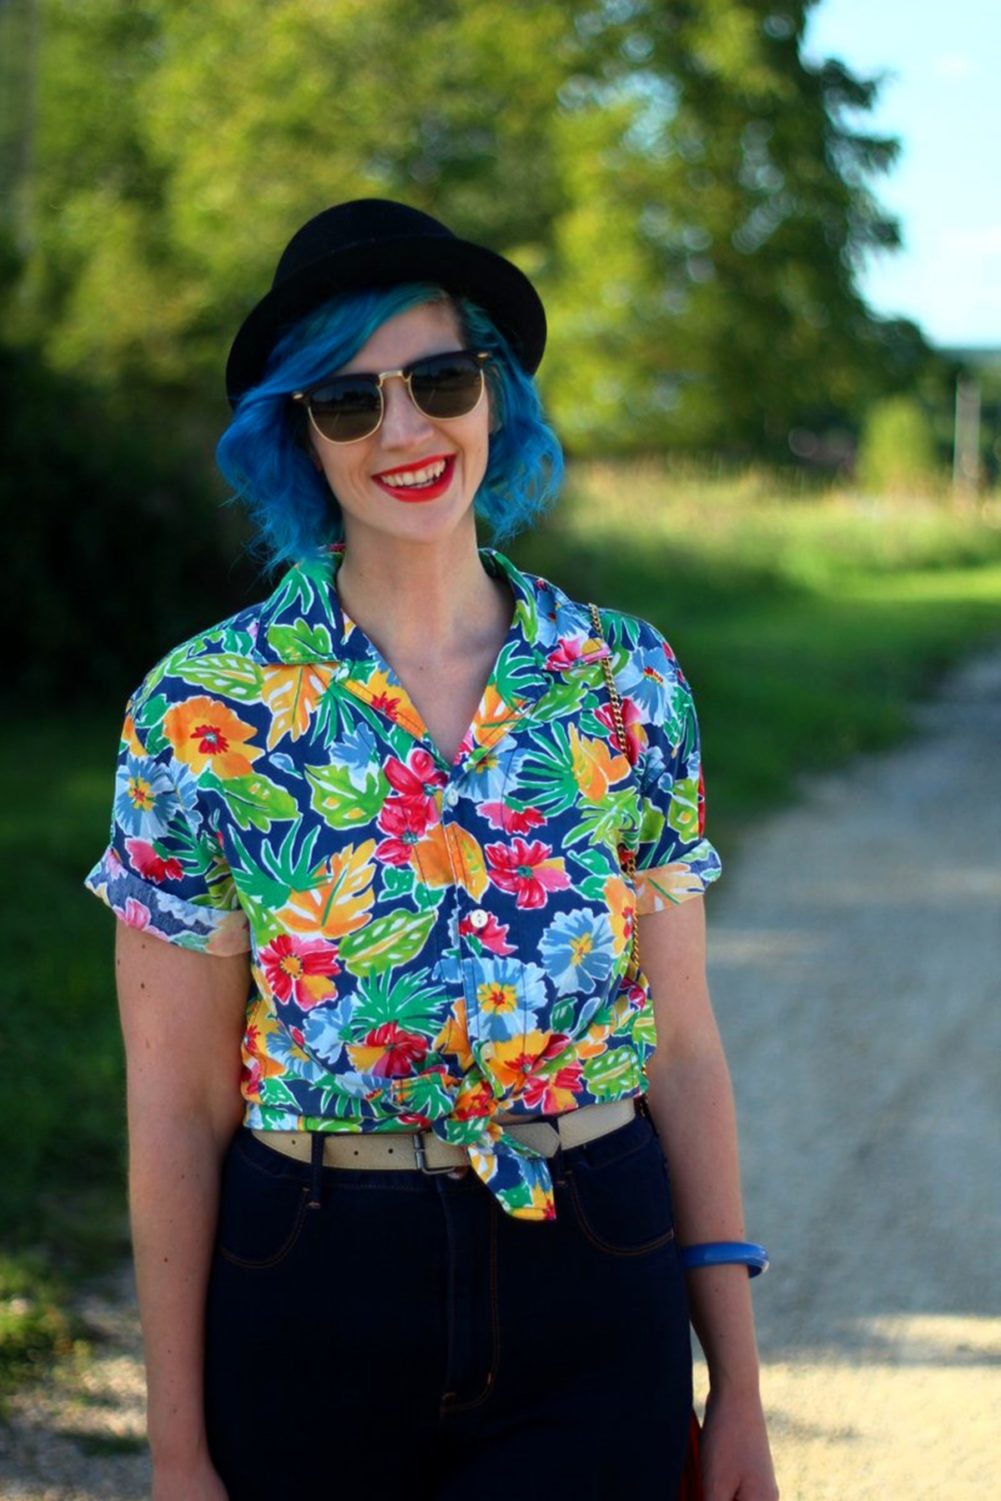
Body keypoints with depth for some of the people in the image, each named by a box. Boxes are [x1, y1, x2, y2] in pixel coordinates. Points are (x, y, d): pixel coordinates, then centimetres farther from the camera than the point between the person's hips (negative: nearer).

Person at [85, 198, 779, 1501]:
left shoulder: (629, 683, 0)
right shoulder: (203, 711, -6)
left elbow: (685, 1049, 4)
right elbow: (179, 1107, -4)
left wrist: (737, 1385, 4)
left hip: (596, 1303, 1)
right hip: (311, 1313, -1)